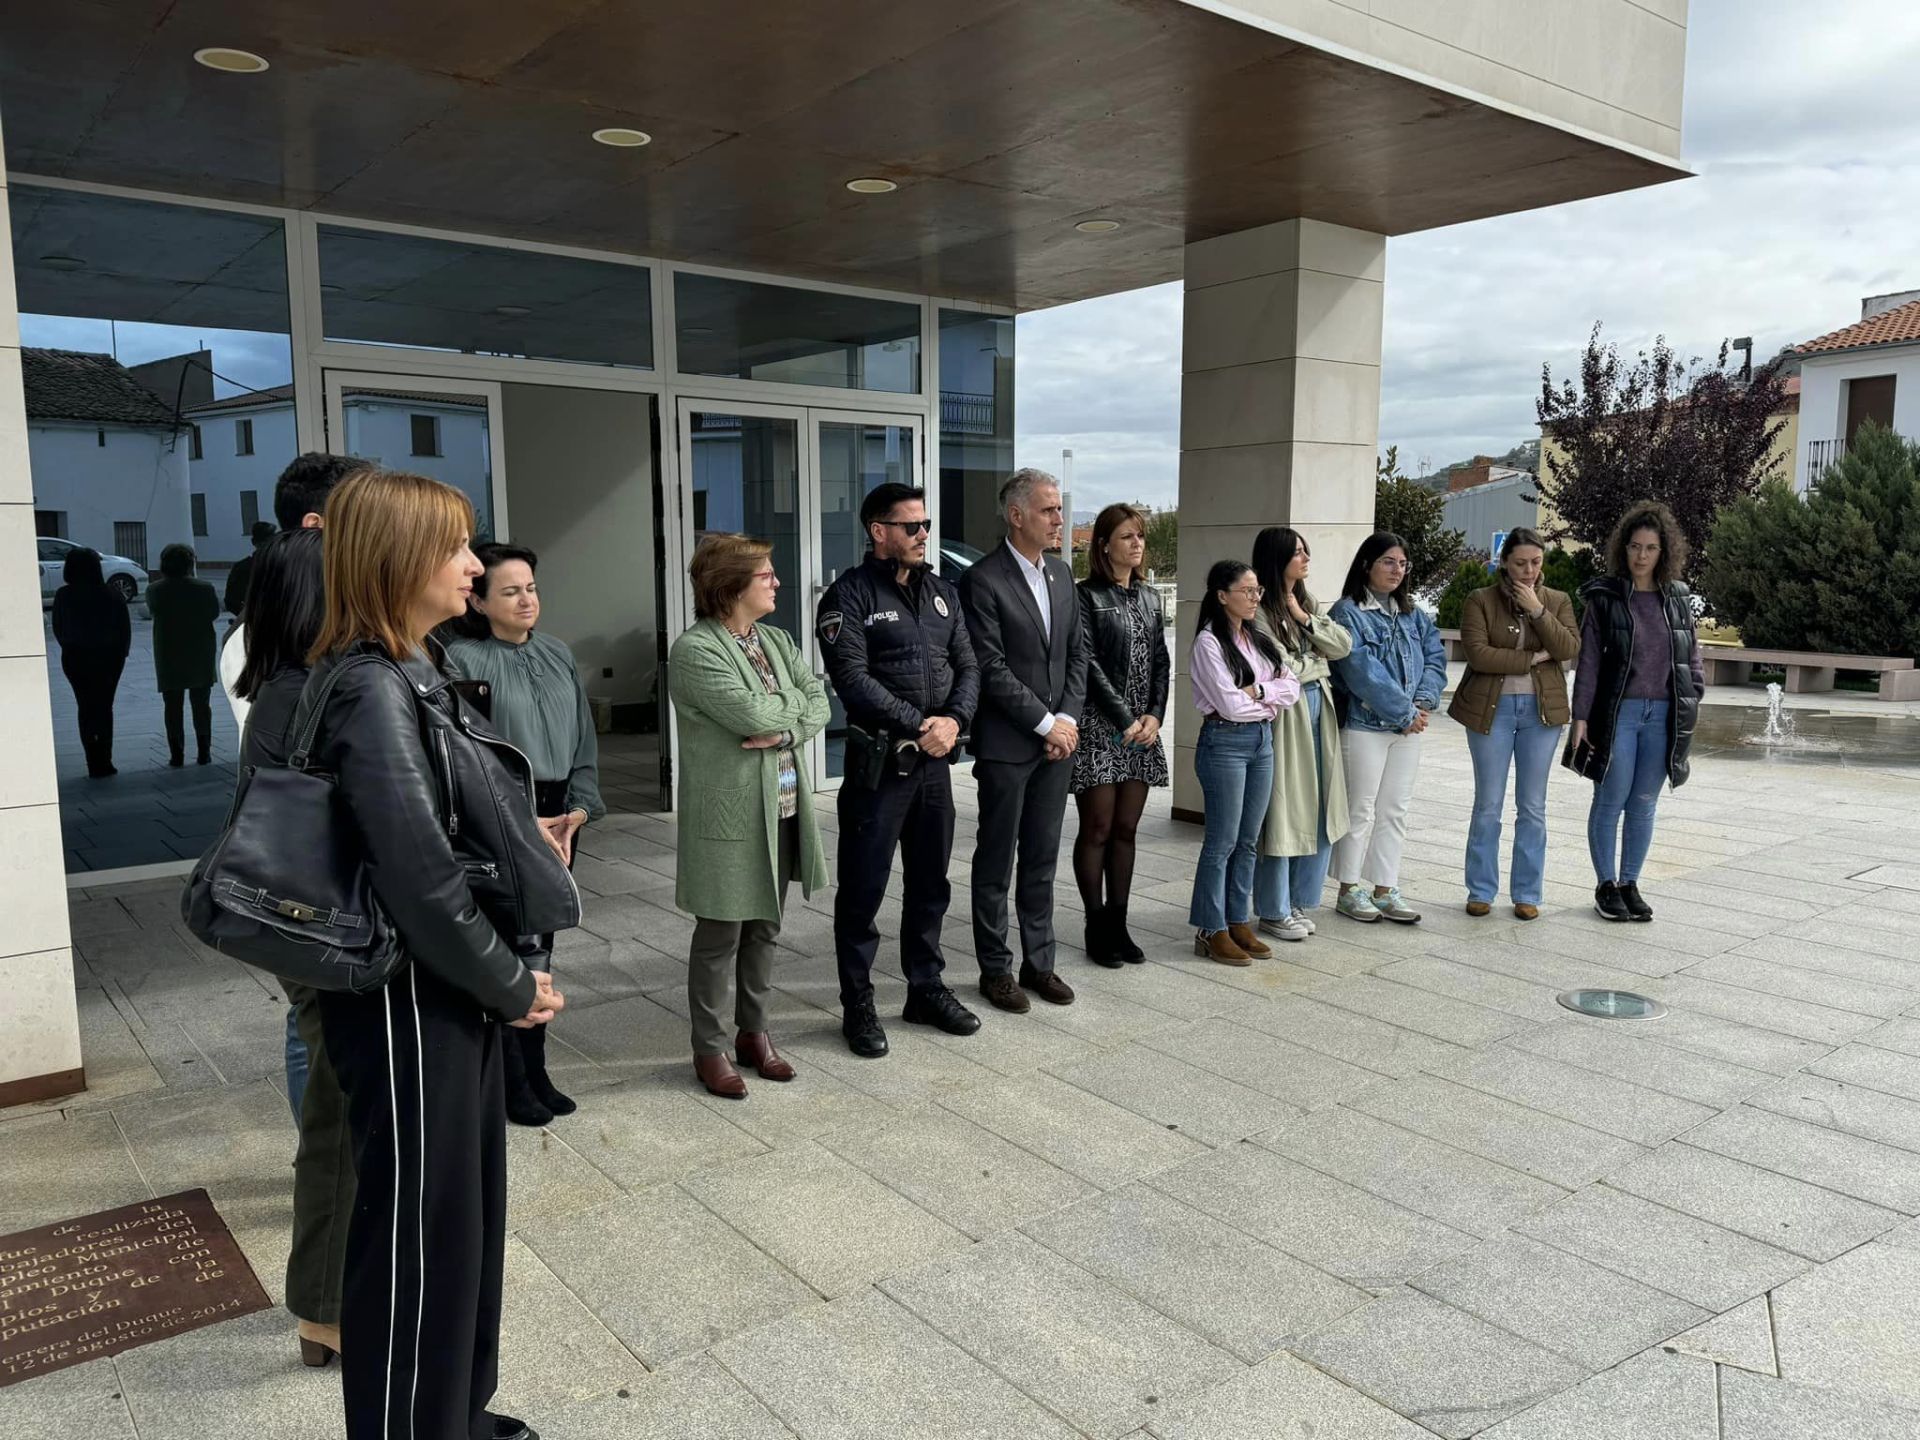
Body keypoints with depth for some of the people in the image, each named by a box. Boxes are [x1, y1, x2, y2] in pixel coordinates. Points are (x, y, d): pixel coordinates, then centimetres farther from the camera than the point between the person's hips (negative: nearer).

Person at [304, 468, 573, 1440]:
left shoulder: (415, 673, 10)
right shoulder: (372, 694, -20)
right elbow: (418, 876, -24)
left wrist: (507, 975, 11)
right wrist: (512, 984, -12)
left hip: (453, 989, 10)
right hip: (409, 999, -10)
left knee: (468, 1206, 20)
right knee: (418, 1227, 5)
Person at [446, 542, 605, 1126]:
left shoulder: (558, 653, 9)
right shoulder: (463, 660, -10)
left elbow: (584, 738, 10)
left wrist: (578, 809, -2)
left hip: (557, 819, 6)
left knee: (540, 944, 14)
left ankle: (535, 1071, 27)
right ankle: (509, 1084, 16)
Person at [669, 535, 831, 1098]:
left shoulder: (776, 640, 10)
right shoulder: (694, 650, -14)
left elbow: (820, 707, 4)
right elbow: (753, 714, -24)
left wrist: (783, 730, -15)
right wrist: (796, 701, -5)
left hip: (782, 809, 7)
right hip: (728, 815, -7)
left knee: (764, 929, 17)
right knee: (720, 936, 5)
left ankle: (754, 1031, 32)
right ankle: (710, 1049, 19)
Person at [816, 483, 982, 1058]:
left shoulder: (941, 590, 12)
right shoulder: (850, 594, -7)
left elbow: (967, 665, 9)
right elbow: (854, 679, -16)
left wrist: (954, 719, -9)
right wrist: (918, 725, -16)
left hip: (935, 759, 6)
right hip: (880, 763, -6)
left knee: (930, 883, 15)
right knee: (863, 889, 3)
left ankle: (926, 989, 30)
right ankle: (858, 1006, 16)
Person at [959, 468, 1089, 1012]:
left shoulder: (1061, 573, 10)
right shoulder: (982, 580, -12)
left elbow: (1077, 651, 12)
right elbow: (991, 668, -15)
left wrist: (1068, 719, -1)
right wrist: (1045, 723, -13)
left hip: (1057, 740, 6)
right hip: (1006, 744, -6)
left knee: (1042, 859, 14)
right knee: (996, 860, 6)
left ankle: (1039, 962, 24)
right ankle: (995, 968, 17)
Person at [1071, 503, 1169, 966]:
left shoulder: (1151, 597, 13)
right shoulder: (1087, 595, -6)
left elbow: (1161, 661, 11)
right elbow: (1088, 664, -11)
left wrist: (1154, 715, -3)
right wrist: (1125, 720, -14)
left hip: (1142, 729, 6)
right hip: (1099, 726, -6)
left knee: (1126, 830, 9)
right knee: (1096, 830, 1)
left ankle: (1117, 924, 17)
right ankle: (1096, 928, 9)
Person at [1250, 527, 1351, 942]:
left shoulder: (1307, 603, 15)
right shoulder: (1260, 612, -11)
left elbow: (1343, 645, 5)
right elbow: (1282, 671, -17)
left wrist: (1304, 618, -6)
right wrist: (1318, 662, -2)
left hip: (1319, 712, 8)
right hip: (1285, 717, -8)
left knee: (1321, 812, 10)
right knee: (1283, 814, -1)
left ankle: (1300, 902, 24)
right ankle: (1274, 912, 12)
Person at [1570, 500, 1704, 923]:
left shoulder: (1678, 599, 8)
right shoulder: (1604, 597, -1)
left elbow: (1692, 657, 13)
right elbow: (1588, 661, -3)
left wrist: (1691, 704, 4)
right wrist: (1580, 716, -7)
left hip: (1663, 715, 3)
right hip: (1617, 713, -3)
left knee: (1644, 805, 8)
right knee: (1610, 801, 1)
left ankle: (1630, 884, 19)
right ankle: (1606, 886, 12)